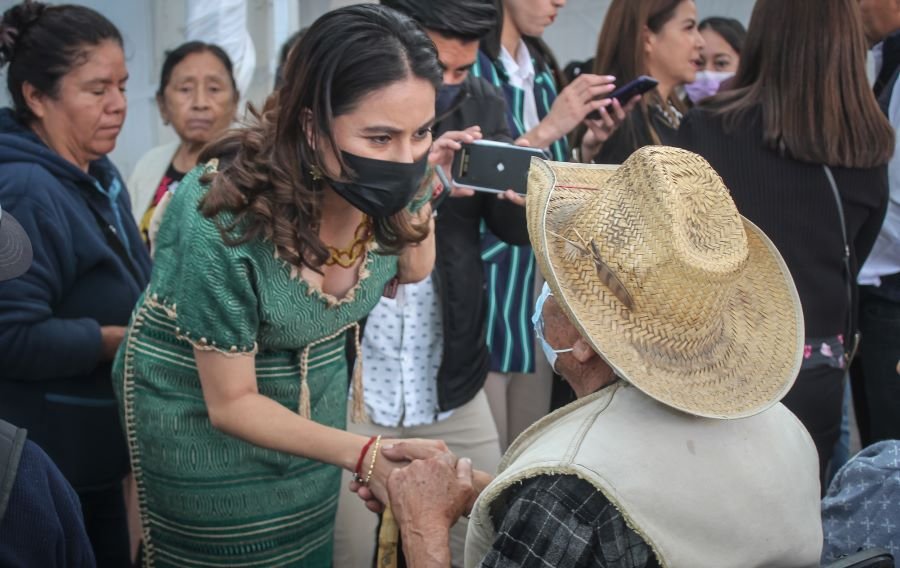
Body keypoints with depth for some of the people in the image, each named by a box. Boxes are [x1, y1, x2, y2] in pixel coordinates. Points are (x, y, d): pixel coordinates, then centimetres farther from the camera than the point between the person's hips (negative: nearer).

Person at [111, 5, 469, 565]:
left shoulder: (390, 185, -19)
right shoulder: (221, 218, -35)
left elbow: (410, 273, 5)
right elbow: (231, 403, -23)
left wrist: (420, 193, -15)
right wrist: (363, 453, -36)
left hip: (314, 407, 5)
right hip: (203, 418, -5)